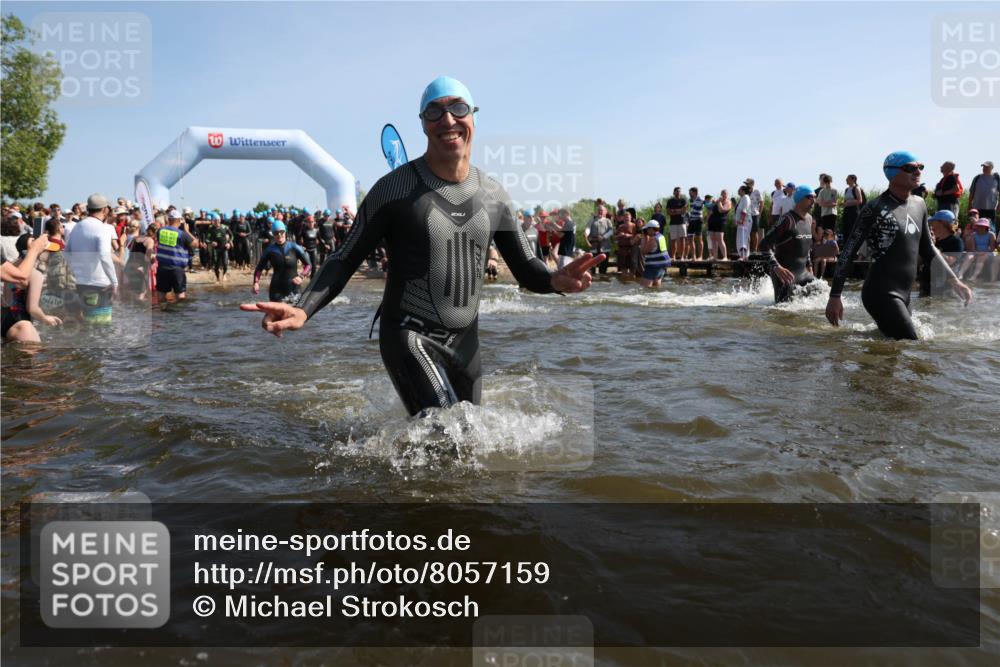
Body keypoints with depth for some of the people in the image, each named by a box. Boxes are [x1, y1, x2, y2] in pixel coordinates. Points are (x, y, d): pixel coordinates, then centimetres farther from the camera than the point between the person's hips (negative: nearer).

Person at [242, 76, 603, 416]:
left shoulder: (492, 194, 4)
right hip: (410, 338, -5)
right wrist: (302, 310, -24)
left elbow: (525, 268, 6)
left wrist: (555, 280, -18)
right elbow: (345, 261, -6)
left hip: (465, 342, 6)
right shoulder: (395, 188, -9)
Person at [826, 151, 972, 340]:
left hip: (904, 296, 8)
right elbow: (848, 253, -10)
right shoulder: (875, 208, -10)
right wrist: (835, 296, -13)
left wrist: (953, 280, 18)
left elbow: (928, 248, 23)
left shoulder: (919, 205, 12)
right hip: (881, 294, -8)